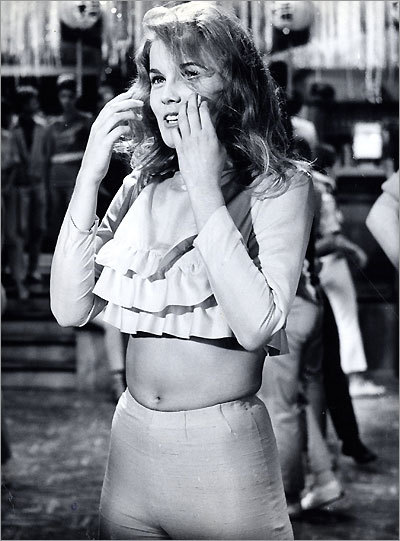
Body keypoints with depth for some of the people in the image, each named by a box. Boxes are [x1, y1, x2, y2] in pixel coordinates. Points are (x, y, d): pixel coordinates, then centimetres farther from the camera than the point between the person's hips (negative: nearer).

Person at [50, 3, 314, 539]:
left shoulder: (280, 187, -8)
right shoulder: (143, 188, 6)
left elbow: (255, 327, -22)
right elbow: (70, 308, -3)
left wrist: (206, 190, -20)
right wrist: (89, 174, -8)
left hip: (225, 455, -4)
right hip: (130, 444, 5)